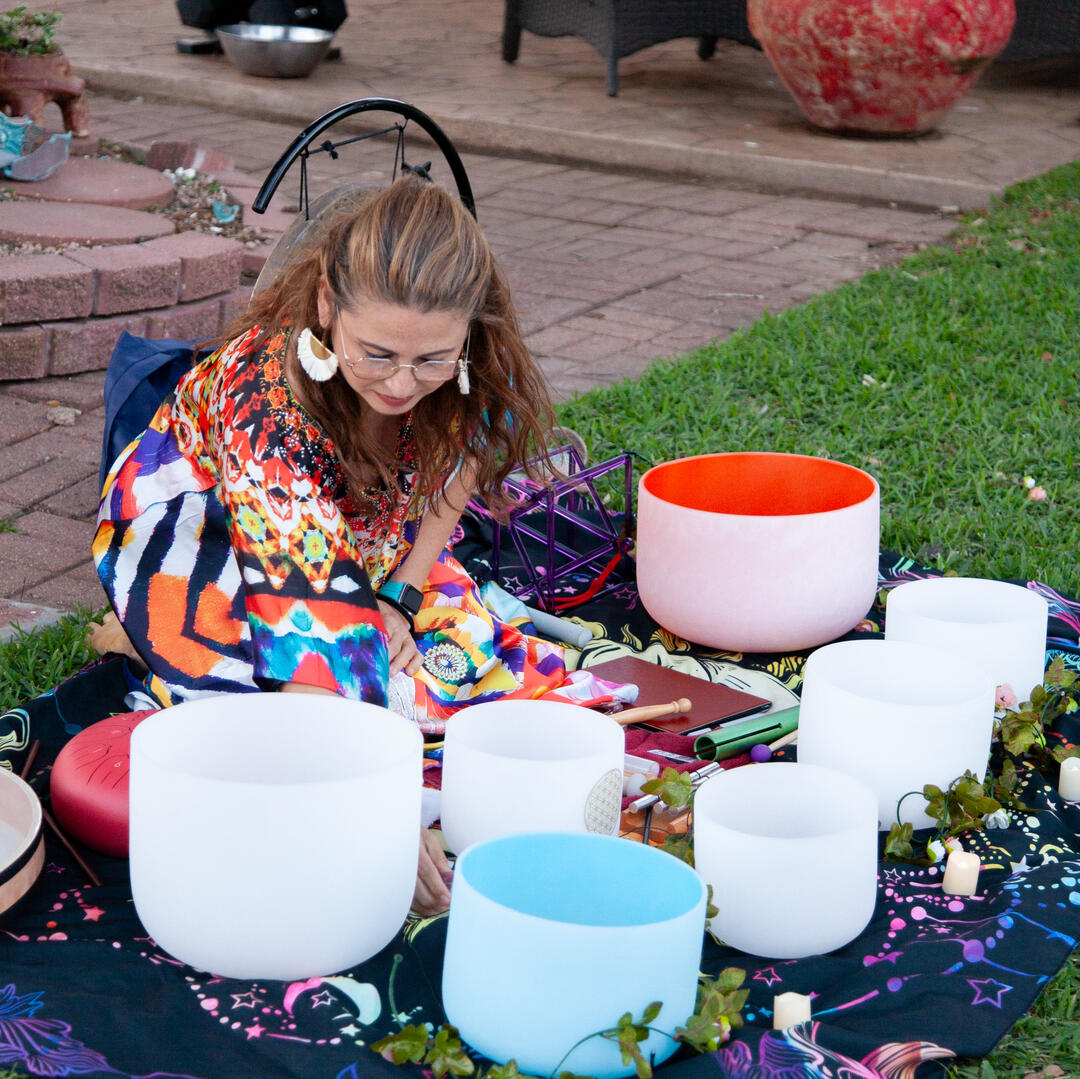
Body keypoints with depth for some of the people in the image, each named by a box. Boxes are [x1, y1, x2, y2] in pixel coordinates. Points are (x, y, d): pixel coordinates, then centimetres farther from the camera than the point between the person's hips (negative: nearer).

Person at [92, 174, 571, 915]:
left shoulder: (474, 367, -27)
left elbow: (451, 470, -3)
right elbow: (307, 624, -46)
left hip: (367, 534, 5)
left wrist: (399, 596, -14)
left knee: (467, 655, -15)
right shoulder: (264, 400, -41)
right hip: (194, 519, -4)